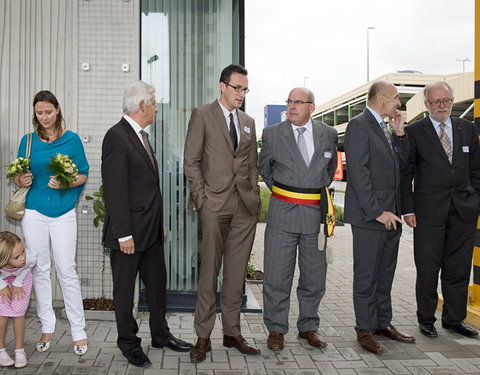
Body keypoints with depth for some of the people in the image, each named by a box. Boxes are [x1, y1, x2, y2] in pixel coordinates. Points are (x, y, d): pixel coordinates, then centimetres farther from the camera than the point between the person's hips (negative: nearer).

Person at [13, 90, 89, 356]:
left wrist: (65, 184, -17)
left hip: (63, 212, -2)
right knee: (39, 270, 7)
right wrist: (22, 180, -11)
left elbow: (83, 175, 3)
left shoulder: (72, 139, 2)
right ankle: (47, 327, 20)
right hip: (34, 212, 2)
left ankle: (78, 331, 5)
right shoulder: (28, 141, 7)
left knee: (66, 270, -4)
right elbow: (17, 177, 12)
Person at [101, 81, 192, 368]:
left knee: (158, 283, 18)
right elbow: (115, 190, -20)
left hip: (152, 229, 9)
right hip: (129, 232, -9)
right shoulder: (117, 137, -16)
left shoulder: (141, 135, 13)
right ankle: (129, 343, 23)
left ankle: (161, 335, 33)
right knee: (125, 289, 8)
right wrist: (124, 234, -20)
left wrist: (160, 221, 15)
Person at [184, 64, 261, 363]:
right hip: (215, 203, -4)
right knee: (210, 271, -1)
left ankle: (232, 332, 18)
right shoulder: (202, 115, 3)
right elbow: (191, 162, -2)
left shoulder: (248, 122, 18)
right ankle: (203, 336, 8)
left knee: (237, 272, 8)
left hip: (246, 205, 5)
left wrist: (255, 194, 8)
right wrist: (201, 196, -9)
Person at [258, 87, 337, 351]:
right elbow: (264, 168, 14)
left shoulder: (328, 134, 4)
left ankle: (308, 327, 27)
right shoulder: (272, 134, 0)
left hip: (316, 212, 2)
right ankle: (276, 330, 17)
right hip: (282, 211, -2)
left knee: (314, 275, 10)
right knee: (277, 274, 2)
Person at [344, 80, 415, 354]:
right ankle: (365, 329, 12)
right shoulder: (359, 125, -11)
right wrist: (376, 211, -19)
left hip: (391, 215, 9)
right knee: (366, 277, 2)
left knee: (385, 275, 16)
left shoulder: (385, 128, 16)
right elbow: (358, 172, -17)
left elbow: (400, 165, 15)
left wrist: (400, 133, 5)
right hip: (369, 217, -9)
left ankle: (383, 323, 27)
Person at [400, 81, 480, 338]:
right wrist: (407, 209, -7)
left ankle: (454, 319, 24)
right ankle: (426, 320, 19)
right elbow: (405, 174, -1)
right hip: (429, 210, -3)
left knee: (458, 269, 10)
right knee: (427, 269, 5)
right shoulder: (415, 132, -1)